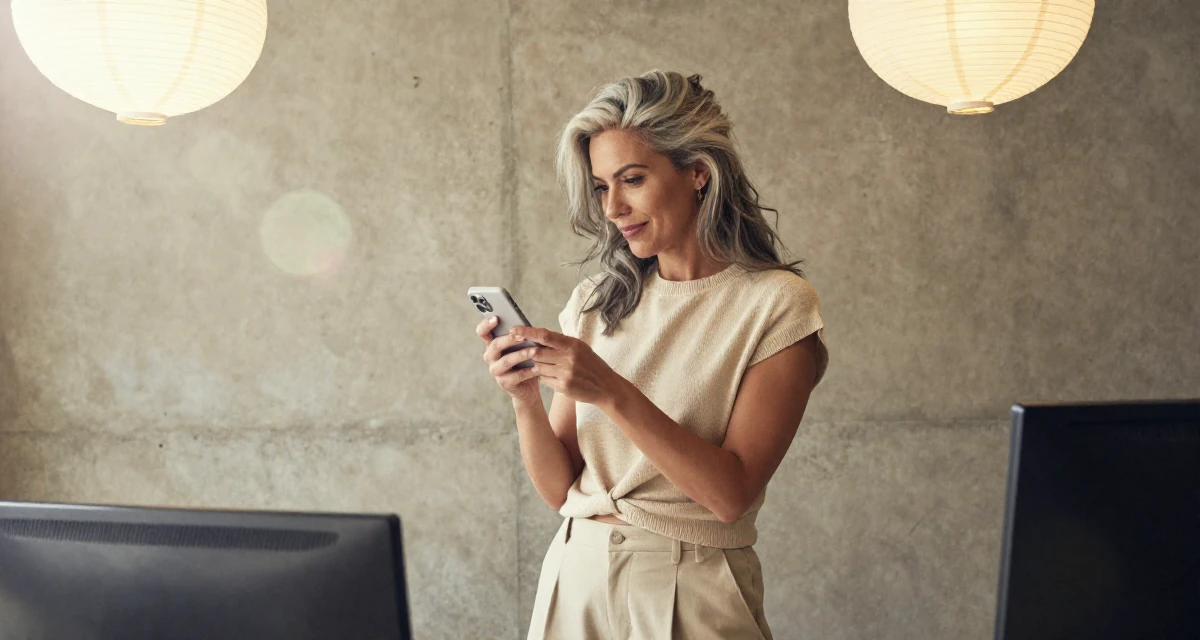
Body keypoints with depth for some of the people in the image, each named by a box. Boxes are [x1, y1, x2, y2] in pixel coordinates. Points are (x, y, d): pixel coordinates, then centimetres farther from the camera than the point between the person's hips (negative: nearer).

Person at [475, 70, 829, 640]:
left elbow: (731, 493, -17)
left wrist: (613, 393, -24)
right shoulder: (593, 304, 2)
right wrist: (525, 401, -15)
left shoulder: (776, 303, -9)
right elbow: (560, 490, 1)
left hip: (691, 593, -3)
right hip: (576, 576, 4)